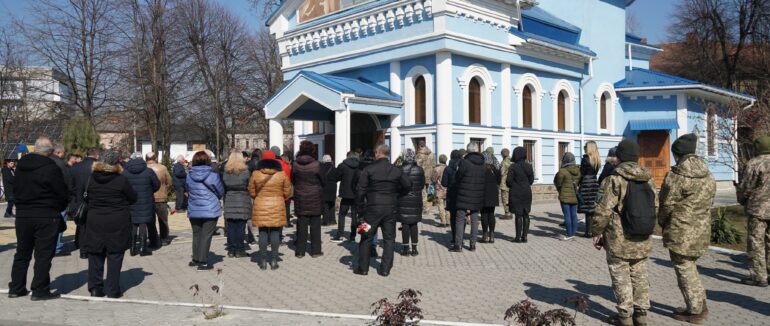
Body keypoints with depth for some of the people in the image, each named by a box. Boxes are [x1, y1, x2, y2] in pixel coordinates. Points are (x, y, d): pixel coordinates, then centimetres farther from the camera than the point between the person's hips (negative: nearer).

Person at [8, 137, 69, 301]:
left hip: (22, 214, 6)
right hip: (46, 216, -6)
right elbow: (63, 194, -11)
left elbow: (15, 190, 13)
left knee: (22, 253, 16)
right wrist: (59, 209, 7)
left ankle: (16, 288, 23)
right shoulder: (51, 168, -16)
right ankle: (40, 290, 4)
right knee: (43, 254, 1)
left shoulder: (21, 166, 6)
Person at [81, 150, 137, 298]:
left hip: (95, 222, 3)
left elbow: (87, 197, 10)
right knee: (115, 257, 3)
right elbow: (133, 198, -2)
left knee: (95, 256, 12)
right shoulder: (121, 180, -11)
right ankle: (113, 290, 6)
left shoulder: (92, 179, 0)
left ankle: (95, 288, 16)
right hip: (117, 224, -3)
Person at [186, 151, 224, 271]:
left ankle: (195, 259, 25)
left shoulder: (189, 175, -1)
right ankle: (203, 262, 1)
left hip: (193, 210, 4)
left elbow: (188, 190, 11)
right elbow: (221, 192, -2)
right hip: (210, 210, -4)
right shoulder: (213, 175, -12)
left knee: (196, 235, 17)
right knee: (206, 236, 0)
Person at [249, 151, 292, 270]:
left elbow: (251, 192, 3)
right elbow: (287, 192, 1)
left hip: (260, 207, 1)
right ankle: (274, 260, 6)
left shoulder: (255, 174, -2)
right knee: (275, 233, 4)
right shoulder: (282, 174, -3)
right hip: (277, 206, 0)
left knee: (263, 233, 6)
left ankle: (263, 261, 8)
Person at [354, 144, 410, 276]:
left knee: (366, 238, 9)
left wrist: (361, 206, 1)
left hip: (373, 208, -2)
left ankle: (363, 268, 14)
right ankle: (385, 269, 10)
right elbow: (408, 185, 7)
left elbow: (361, 190, -9)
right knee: (389, 238, 10)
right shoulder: (396, 170, 3)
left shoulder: (369, 169, -7)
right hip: (390, 208, 2)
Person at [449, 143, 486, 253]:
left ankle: (458, 245, 1)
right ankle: (473, 244, 14)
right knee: (475, 220, 11)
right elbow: (484, 182, 9)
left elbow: (457, 178, -7)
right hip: (477, 198, 5)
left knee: (460, 220, 2)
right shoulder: (483, 165, 4)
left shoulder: (464, 163, -14)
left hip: (464, 198, -5)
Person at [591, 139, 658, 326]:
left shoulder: (614, 180, -16)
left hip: (619, 239, -6)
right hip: (642, 240, 6)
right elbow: (655, 207, 10)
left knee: (621, 277, 5)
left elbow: (603, 210, -18)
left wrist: (596, 232, -6)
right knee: (640, 276, 15)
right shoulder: (648, 179, 3)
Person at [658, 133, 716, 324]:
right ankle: (700, 305, 29)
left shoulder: (676, 175, -17)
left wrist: (662, 223, 6)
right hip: (701, 231, 7)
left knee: (685, 270, 5)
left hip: (681, 232, -7)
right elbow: (709, 203, 11)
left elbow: (667, 205, -11)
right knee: (690, 267, 22)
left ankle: (695, 311, 13)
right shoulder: (708, 175, 6)